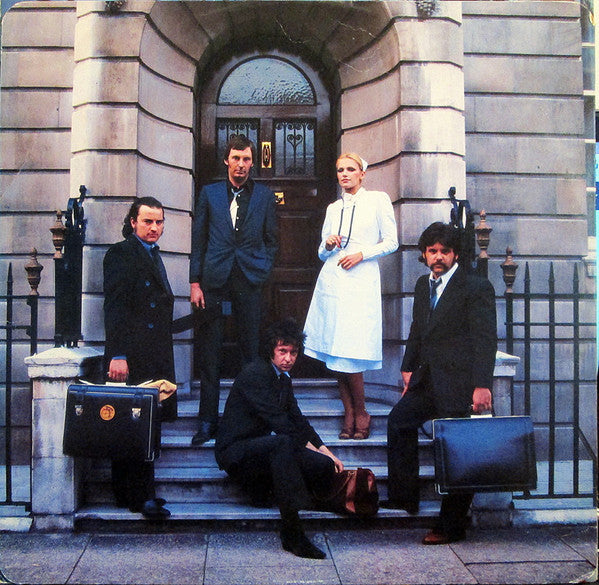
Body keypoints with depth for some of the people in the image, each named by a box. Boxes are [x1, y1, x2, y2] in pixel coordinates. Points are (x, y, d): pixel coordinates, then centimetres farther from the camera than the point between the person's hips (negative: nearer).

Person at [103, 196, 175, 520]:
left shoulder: (153, 256, 22)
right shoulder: (120, 254, -5)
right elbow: (114, 307, -13)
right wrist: (117, 355, -21)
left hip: (155, 357, 8)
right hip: (132, 358, -8)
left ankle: (139, 494, 17)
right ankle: (139, 497, 4)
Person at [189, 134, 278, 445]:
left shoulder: (265, 196, 10)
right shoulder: (209, 193, 10)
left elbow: (271, 240, 13)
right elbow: (198, 241, 8)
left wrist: (263, 272, -1)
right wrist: (195, 282, 1)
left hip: (250, 281, 0)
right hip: (214, 280, 0)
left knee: (250, 350, 4)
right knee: (209, 353, 2)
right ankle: (208, 420, 10)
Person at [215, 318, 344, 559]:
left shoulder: (283, 378, 14)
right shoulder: (254, 373, -14)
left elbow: (297, 420, 18)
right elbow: (278, 422, -19)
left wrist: (325, 451, 7)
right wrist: (311, 447, -12)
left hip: (267, 448, 8)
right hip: (235, 451, -8)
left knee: (324, 466, -16)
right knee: (281, 443, -41)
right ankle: (292, 533, -40)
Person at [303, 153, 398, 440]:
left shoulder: (378, 200, 6)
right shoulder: (333, 208, 17)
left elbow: (391, 242, 2)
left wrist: (362, 254, -11)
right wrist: (328, 244, -2)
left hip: (361, 282, -4)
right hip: (331, 282, 4)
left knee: (349, 355, -10)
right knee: (334, 354, 0)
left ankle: (360, 415, 8)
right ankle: (349, 416, 11)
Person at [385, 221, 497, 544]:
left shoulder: (476, 287, -8)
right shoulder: (423, 285, 14)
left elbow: (485, 339, -14)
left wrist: (482, 385, -21)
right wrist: (409, 368, 15)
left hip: (459, 384, -7)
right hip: (429, 381, 8)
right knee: (399, 420, 3)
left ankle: (451, 527, 10)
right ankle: (404, 498, 14)